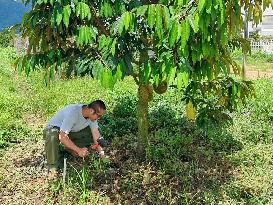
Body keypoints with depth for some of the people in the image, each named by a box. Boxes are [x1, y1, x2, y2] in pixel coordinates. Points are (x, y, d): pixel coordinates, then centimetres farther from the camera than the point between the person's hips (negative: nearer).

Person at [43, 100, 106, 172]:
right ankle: (53, 166, -20)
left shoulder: (92, 115, -16)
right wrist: (79, 150, -40)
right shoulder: (72, 113, -38)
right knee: (52, 136, -40)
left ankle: (70, 148, 2)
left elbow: (95, 133, -12)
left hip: (72, 131, 6)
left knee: (92, 132, -11)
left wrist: (101, 151, -21)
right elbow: (62, 137, -40)